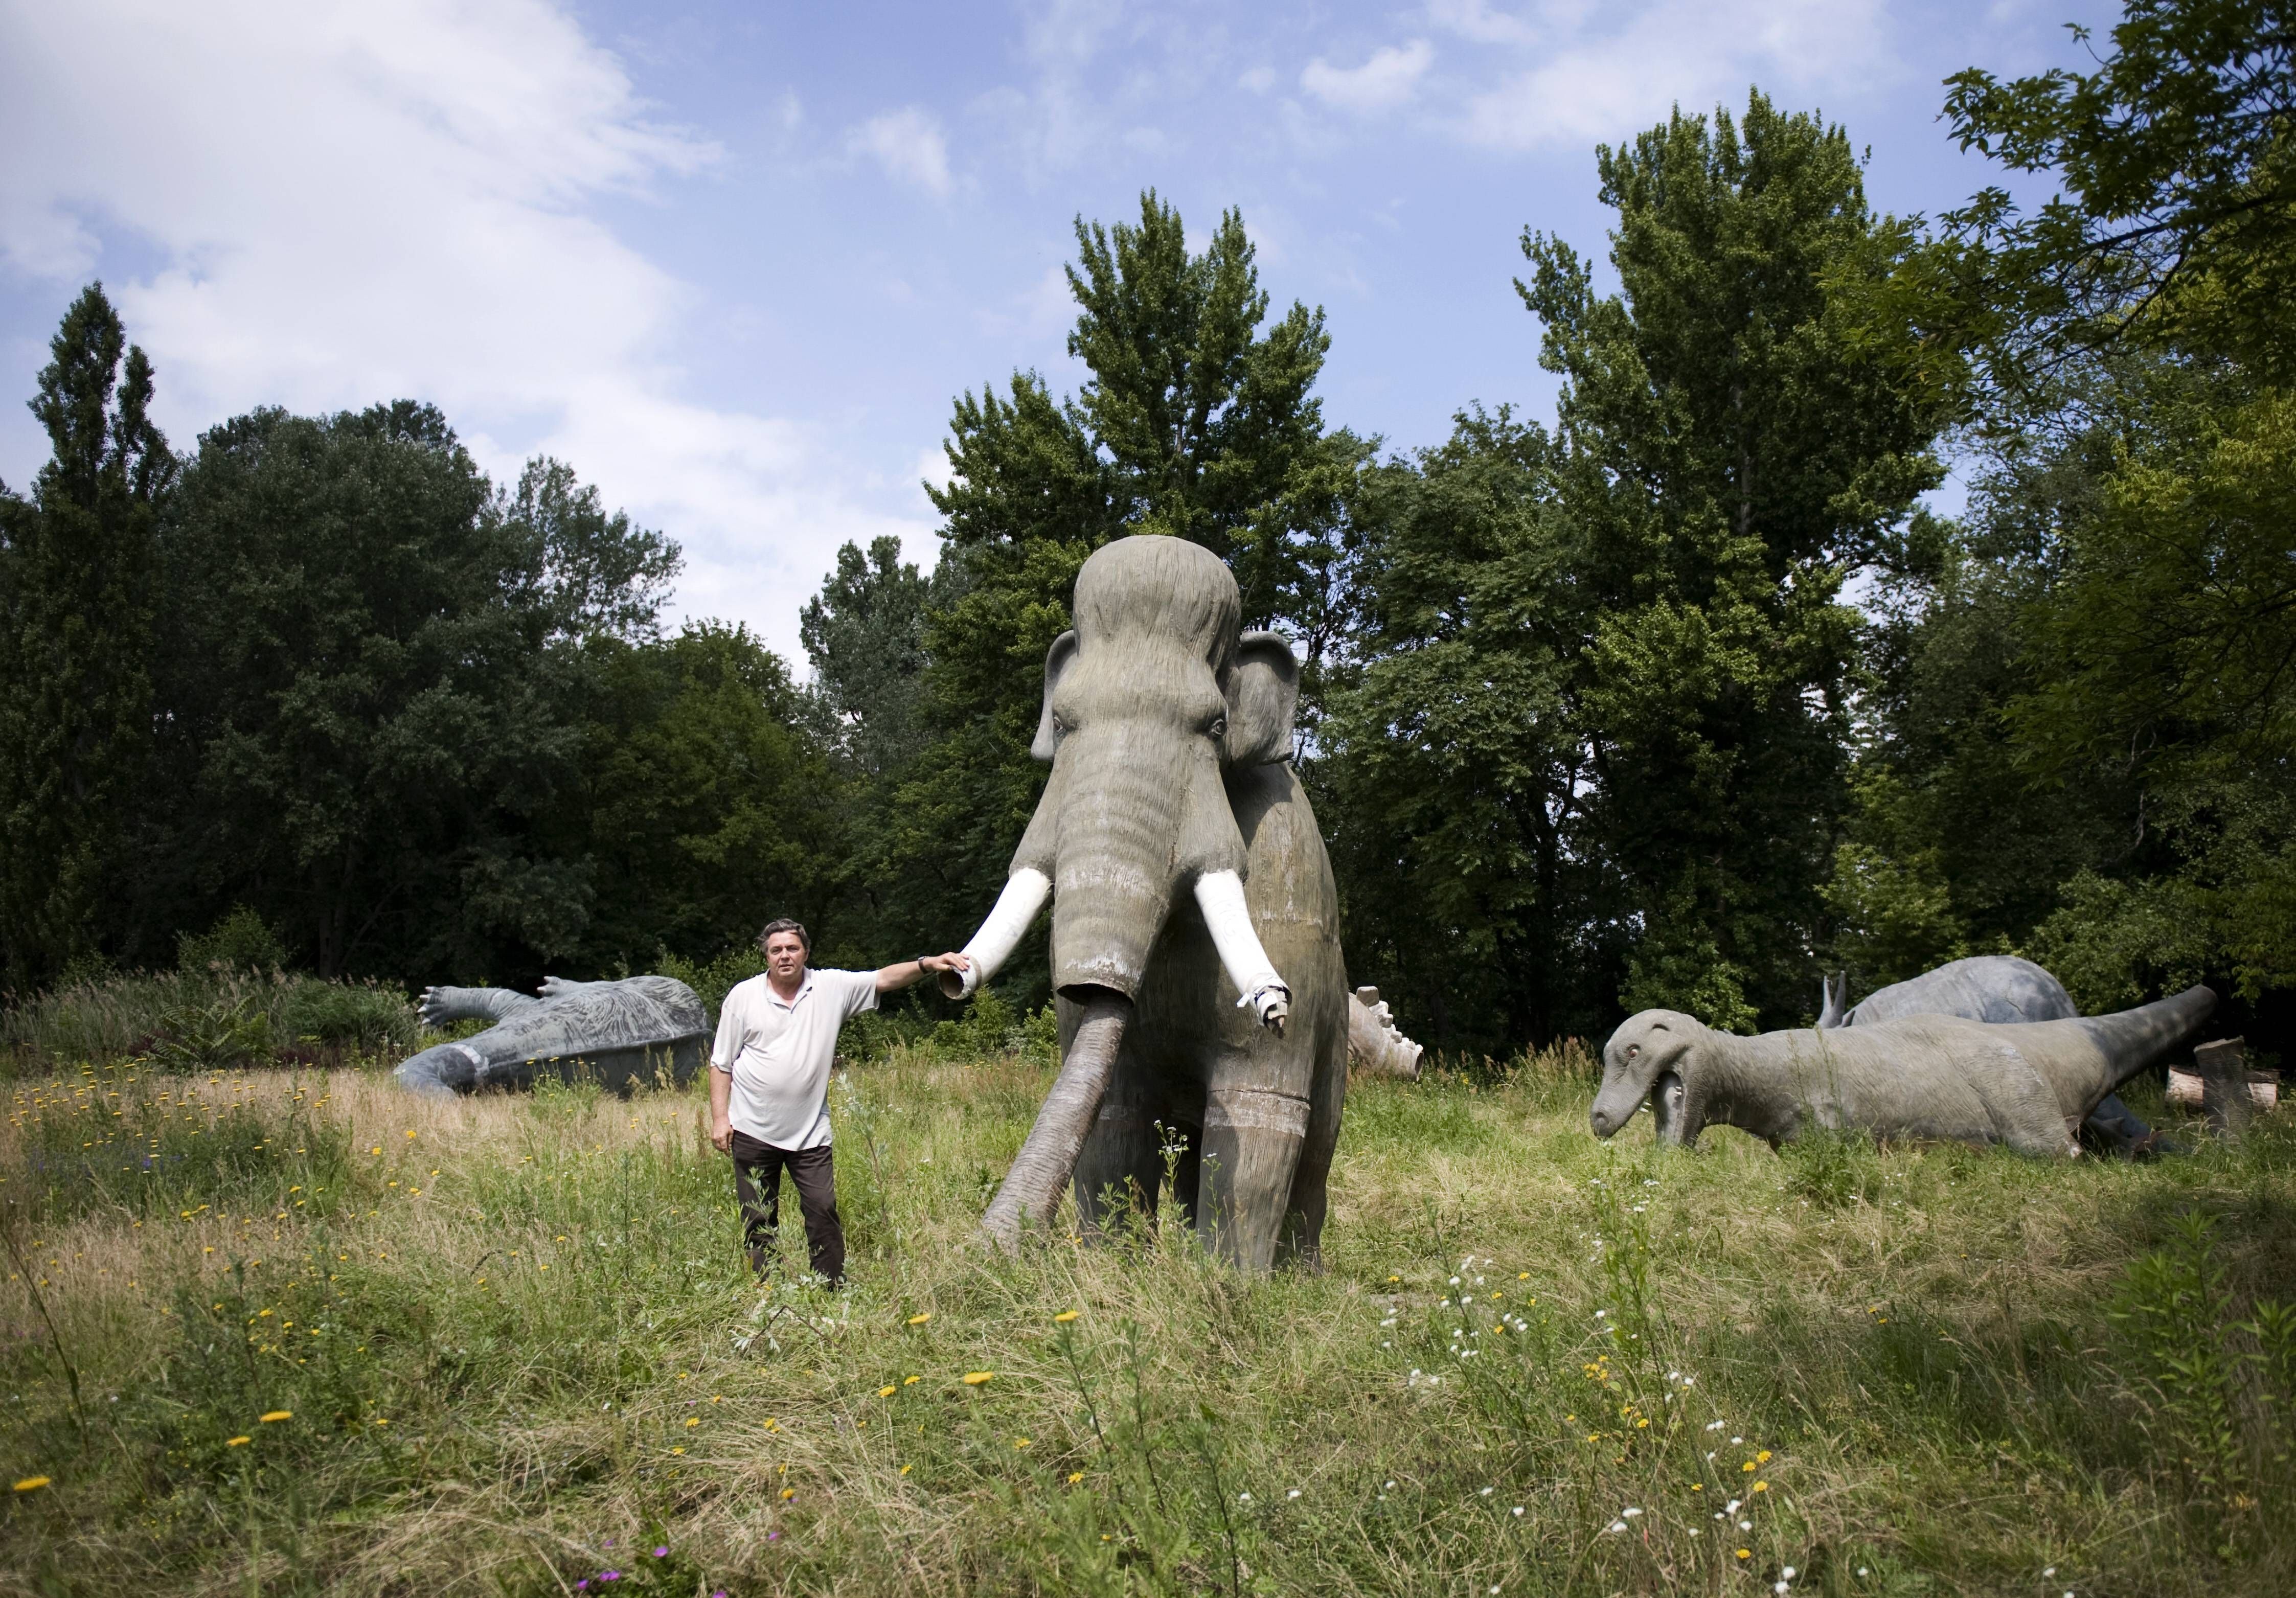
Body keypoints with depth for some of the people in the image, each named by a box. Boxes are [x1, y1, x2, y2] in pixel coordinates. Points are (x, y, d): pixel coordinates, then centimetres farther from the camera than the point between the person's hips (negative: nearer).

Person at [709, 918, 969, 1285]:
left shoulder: (832, 988, 1)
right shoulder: (743, 997, -1)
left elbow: (883, 979, -5)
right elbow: (722, 1064, 3)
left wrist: (926, 964, -22)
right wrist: (719, 1117, -3)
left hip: (810, 1132, 0)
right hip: (752, 1131, 0)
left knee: (824, 1211, -2)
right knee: (759, 1221, 7)